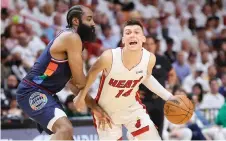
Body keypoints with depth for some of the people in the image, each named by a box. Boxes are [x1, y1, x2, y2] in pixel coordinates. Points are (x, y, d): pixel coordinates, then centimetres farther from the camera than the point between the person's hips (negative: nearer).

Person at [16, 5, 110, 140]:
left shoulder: (72, 40, 16)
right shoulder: (72, 38, -15)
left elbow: (75, 83, 21)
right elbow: (80, 82, -12)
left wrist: (94, 106, 13)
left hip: (46, 93, 11)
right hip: (32, 91, -11)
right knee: (65, 129, -29)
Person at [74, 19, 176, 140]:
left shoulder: (149, 58, -21)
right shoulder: (109, 57, -32)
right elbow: (92, 73, -10)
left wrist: (168, 96, 0)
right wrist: (81, 96, 3)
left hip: (132, 108, 3)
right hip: (106, 110, -3)